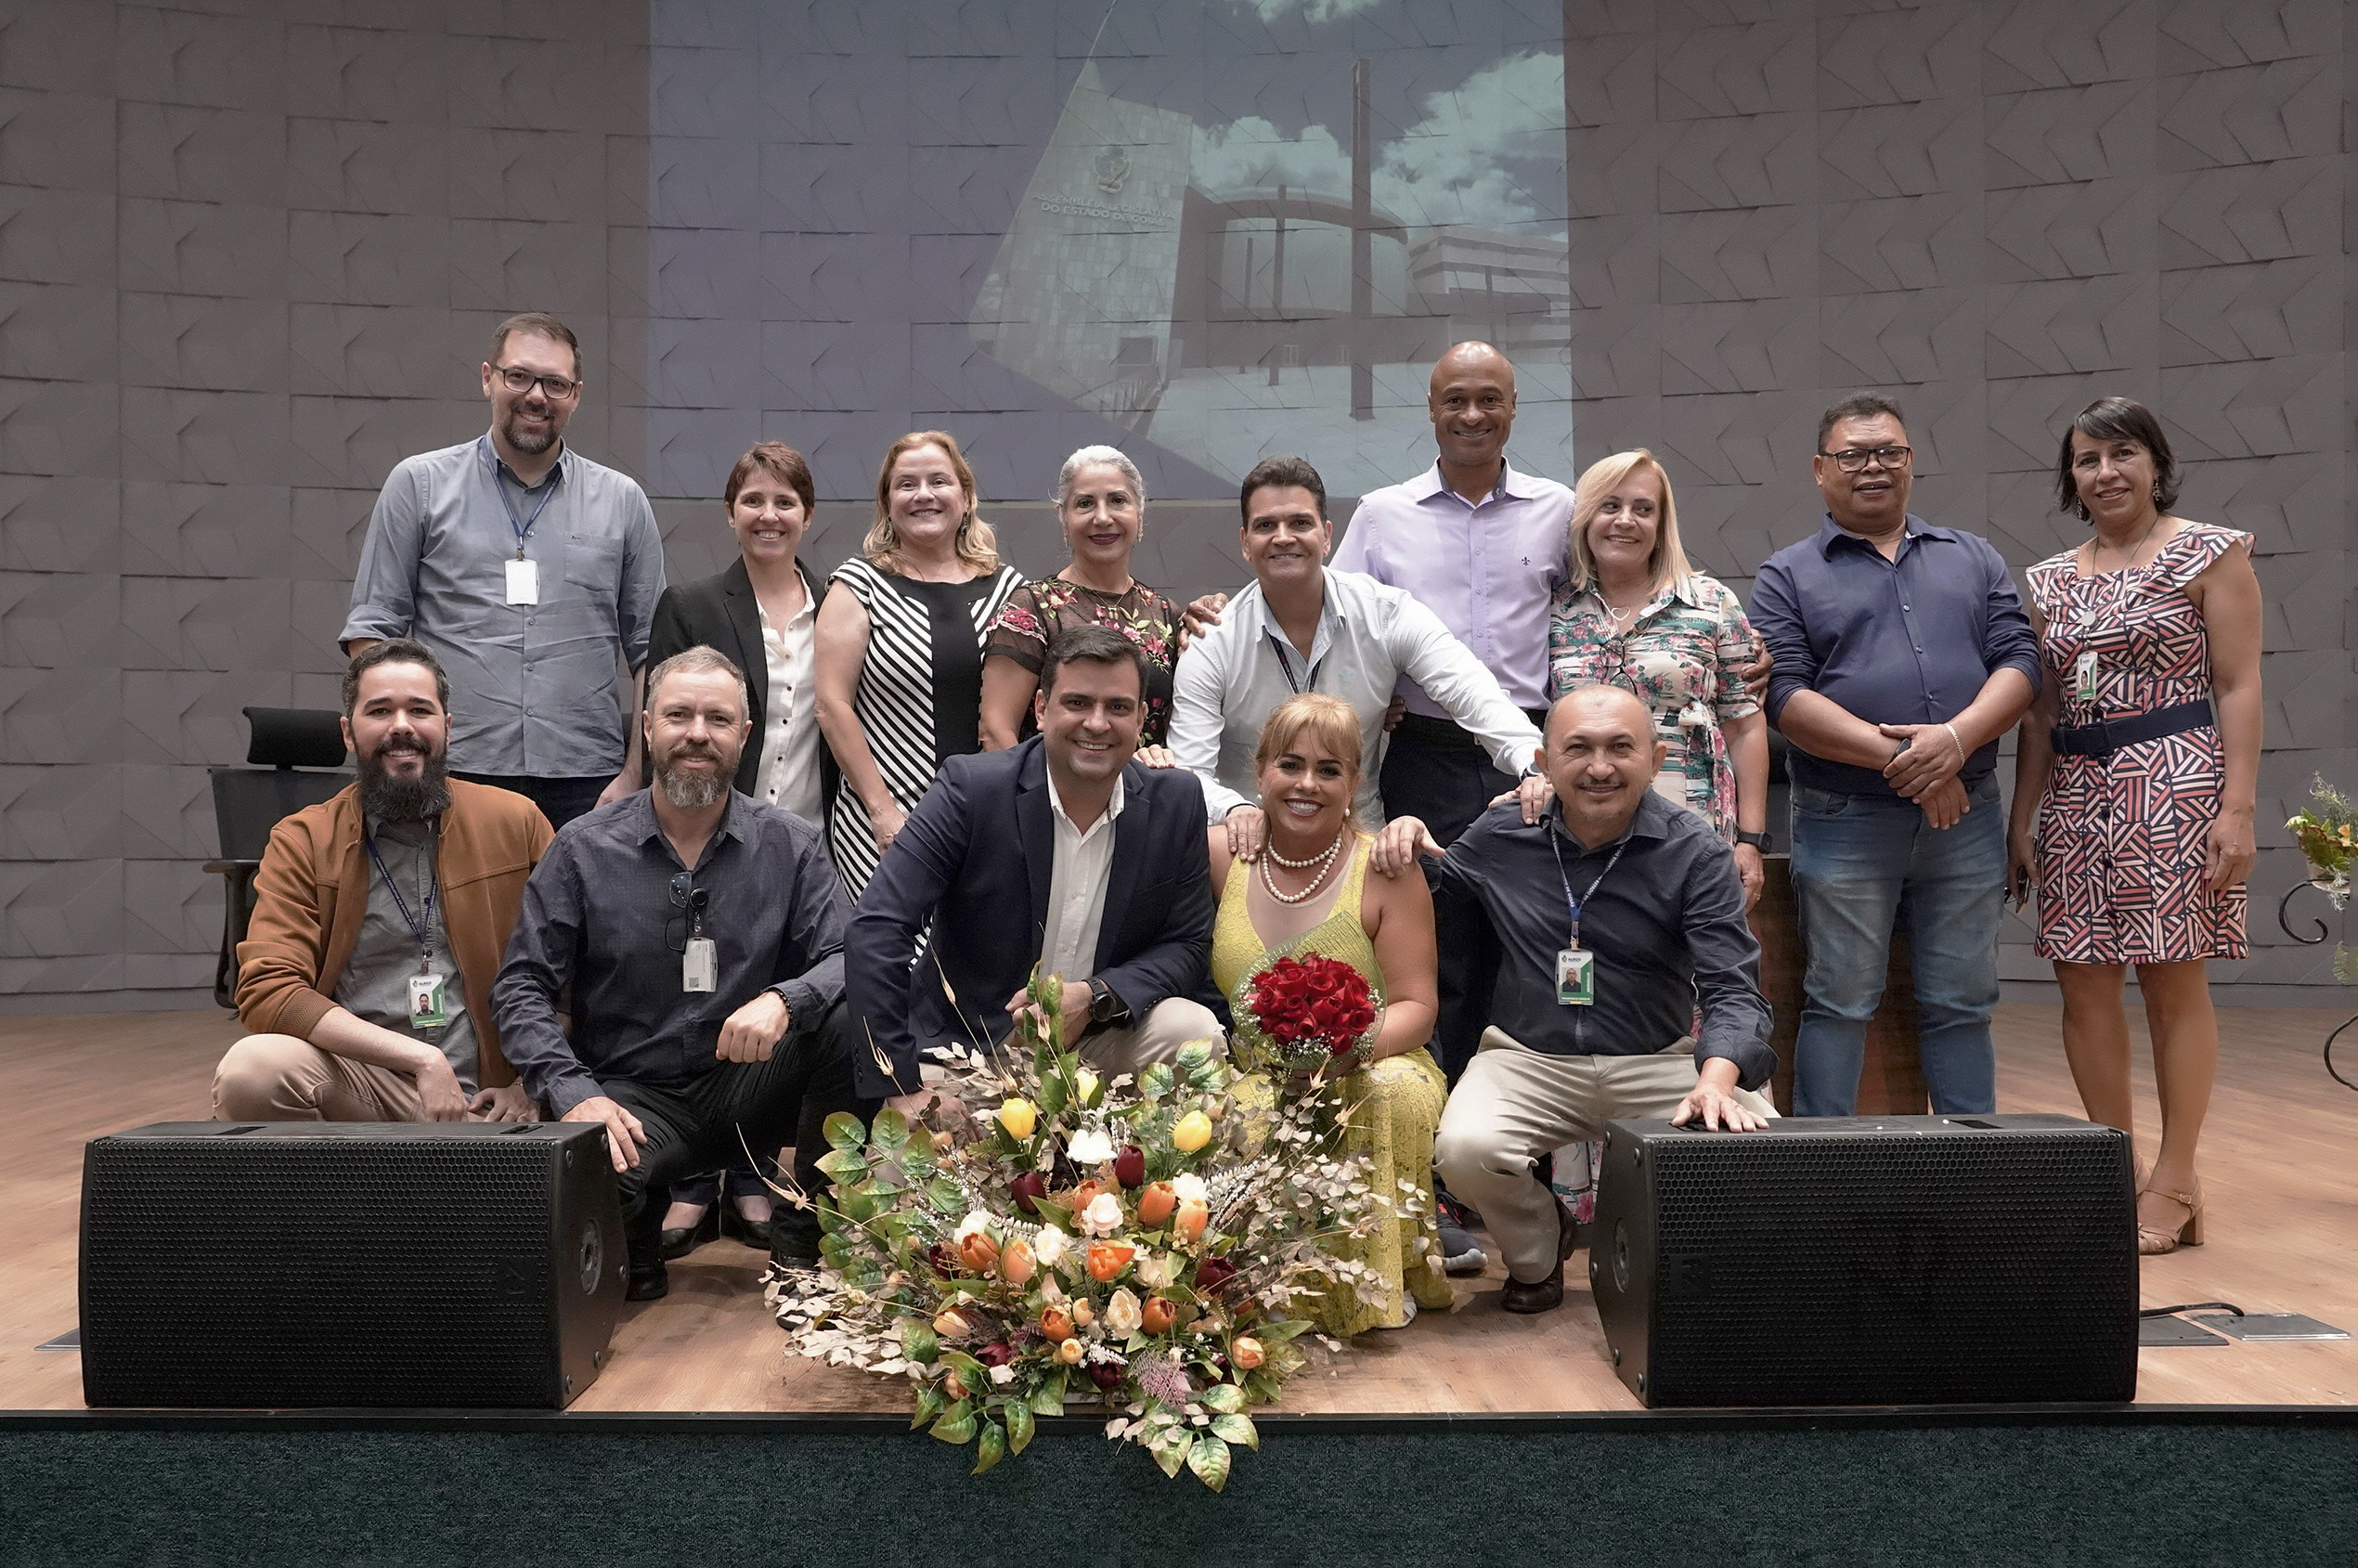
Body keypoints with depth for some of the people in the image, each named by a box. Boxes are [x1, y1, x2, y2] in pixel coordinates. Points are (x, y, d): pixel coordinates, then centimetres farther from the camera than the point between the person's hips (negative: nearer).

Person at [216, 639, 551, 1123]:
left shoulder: (516, 824, 8)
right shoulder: (302, 842, 6)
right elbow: (267, 991, -7)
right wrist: (422, 1058, -17)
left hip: (484, 1097, -1)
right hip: (355, 1079, 2)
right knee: (251, 1069, -29)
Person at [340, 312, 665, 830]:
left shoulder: (622, 501, 12)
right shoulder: (419, 485, 9)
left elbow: (652, 651, 11)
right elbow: (372, 631, 6)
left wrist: (635, 777, 2)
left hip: (586, 789, 1)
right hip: (452, 782, -1)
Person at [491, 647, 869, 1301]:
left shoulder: (790, 846, 3)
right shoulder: (582, 850, 1)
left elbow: (846, 958, -5)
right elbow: (522, 987, 0)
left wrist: (783, 999, -28)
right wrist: (574, 1093, -16)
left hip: (751, 1082, 2)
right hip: (634, 1093, -1)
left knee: (852, 1018, -28)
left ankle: (804, 1236, -9)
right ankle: (637, 1241, 5)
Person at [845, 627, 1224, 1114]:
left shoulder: (1177, 802, -4)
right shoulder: (969, 787, -14)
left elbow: (1187, 945, 1)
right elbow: (876, 929, -19)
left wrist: (1094, 997, -19)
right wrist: (903, 1087, -24)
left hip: (1098, 1039, 3)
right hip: (967, 1047, -3)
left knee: (1196, 1031, -22)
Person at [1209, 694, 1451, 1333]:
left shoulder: (1387, 871, -1)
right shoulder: (1220, 855, 6)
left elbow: (1416, 1007, -4)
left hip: (1370, 1069, -1)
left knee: (1397, 1094, -34)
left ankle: (1380, 1277, -11)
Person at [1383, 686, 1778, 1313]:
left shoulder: (1696, 853, -6)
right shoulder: (1502, 833, 2)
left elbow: (1732, 991, -13)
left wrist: (1716, 1081, -34)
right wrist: (1411, 840, -2)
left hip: (1660, 1062, 0)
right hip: (1529, 1060, 1)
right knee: (1464, 1149, -30)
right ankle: (1537, 1253, 9)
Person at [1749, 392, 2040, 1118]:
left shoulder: (1973, 559, 15)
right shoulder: (1787, 576, 4)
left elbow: (2019, 660, 4)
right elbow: (1784, 696, -8)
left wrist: (1956, 738, -15)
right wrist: (1897, 758, -17)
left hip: (1966, 817, 3)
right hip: (1844, 822, -3)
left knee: (1963, 1003, 9)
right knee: (1838, 1003, 2)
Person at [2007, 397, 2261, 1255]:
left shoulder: (2211, 553, 1)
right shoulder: (2050, 580, 14)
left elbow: (2239, 687, -4)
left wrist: (2237, 807, -12)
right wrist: (2023, 821, 10)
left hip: (2173, 782, -5)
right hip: (2075, 795, 5)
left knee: (2172, 982, -3)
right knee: (2083, 984, 3)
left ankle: (2175, 1183, 6)